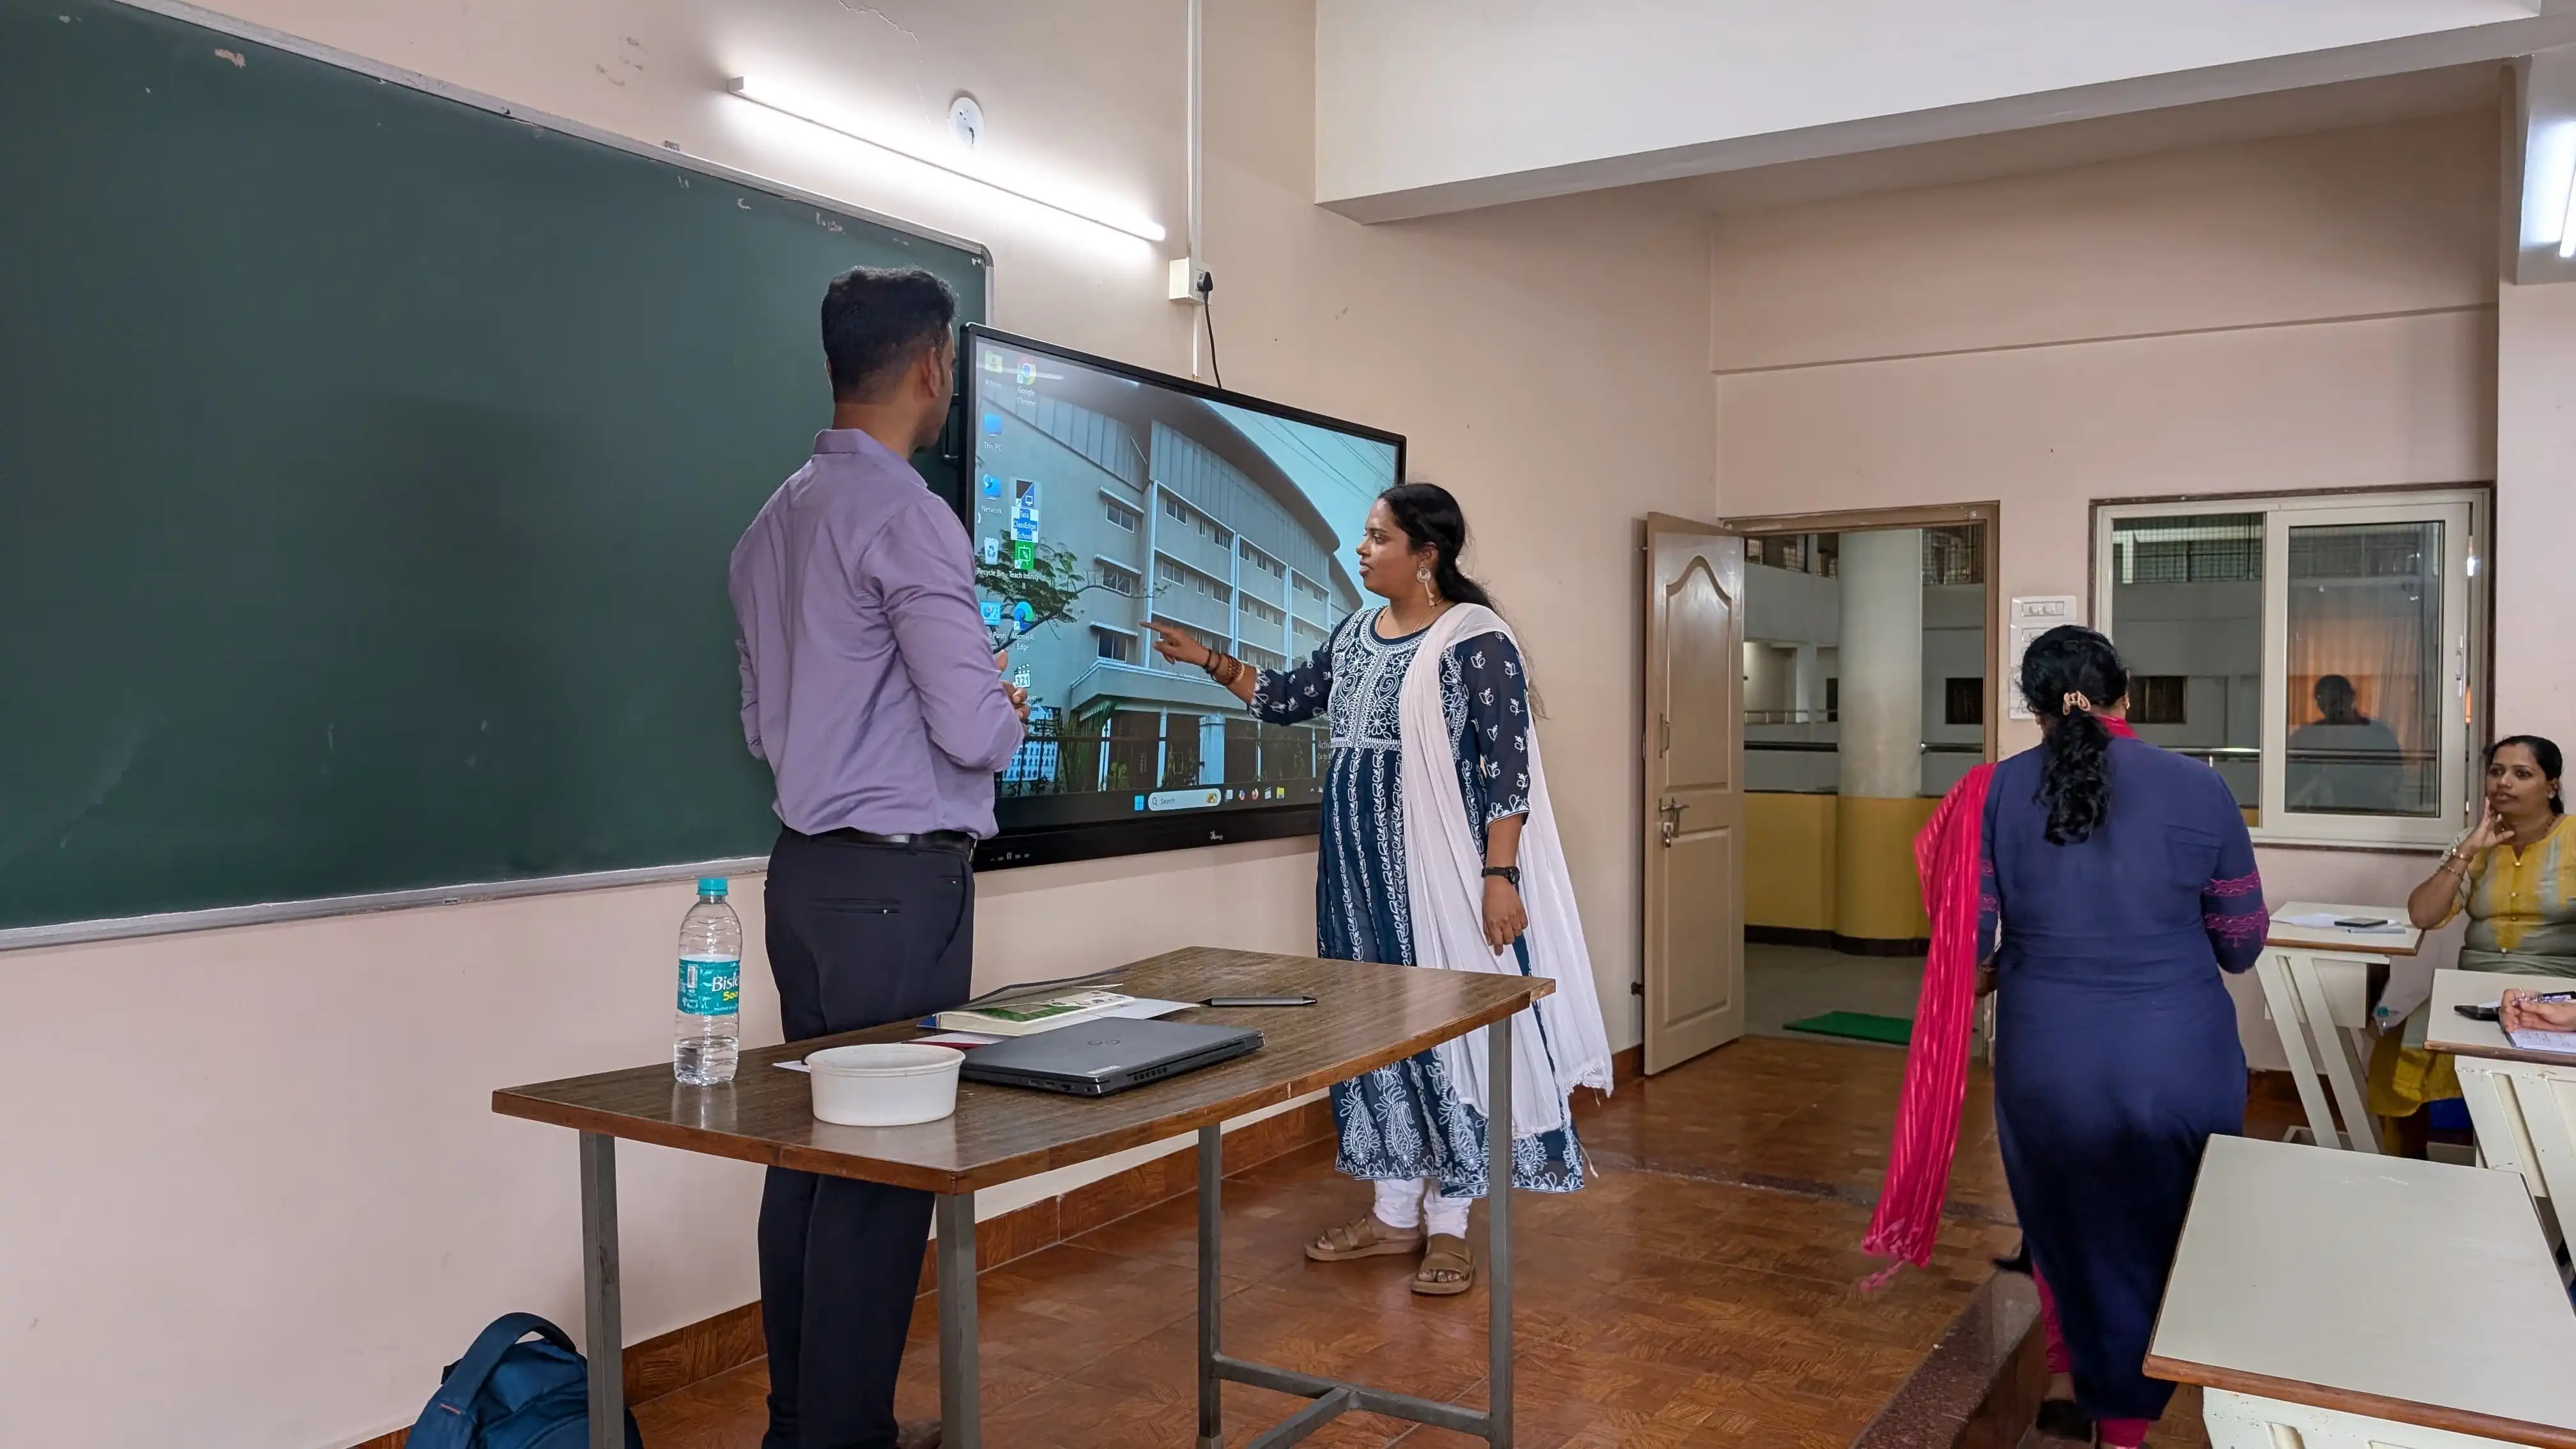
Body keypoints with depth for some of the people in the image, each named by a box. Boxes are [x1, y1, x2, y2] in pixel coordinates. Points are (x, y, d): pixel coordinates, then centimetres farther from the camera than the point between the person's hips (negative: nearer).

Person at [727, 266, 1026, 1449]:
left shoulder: (775, 521, 12)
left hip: (804, 865, 9)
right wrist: (1010, 710, 3)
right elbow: (973, 729, -18)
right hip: (900, 877, -9)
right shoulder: (906, 518, -14)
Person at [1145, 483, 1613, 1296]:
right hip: (1361, 871, 8)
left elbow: (1507, 764, -15)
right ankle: (1396, 1213, 24)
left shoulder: (1476, 640, -11)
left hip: (1439, 871, -7)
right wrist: (1207, 660, 17)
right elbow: (1290, 699, 25)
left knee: (1448, 1029, 1)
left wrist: (1500, 875, -20)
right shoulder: (1356, 636, 11)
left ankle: (1449, 1223, 14)